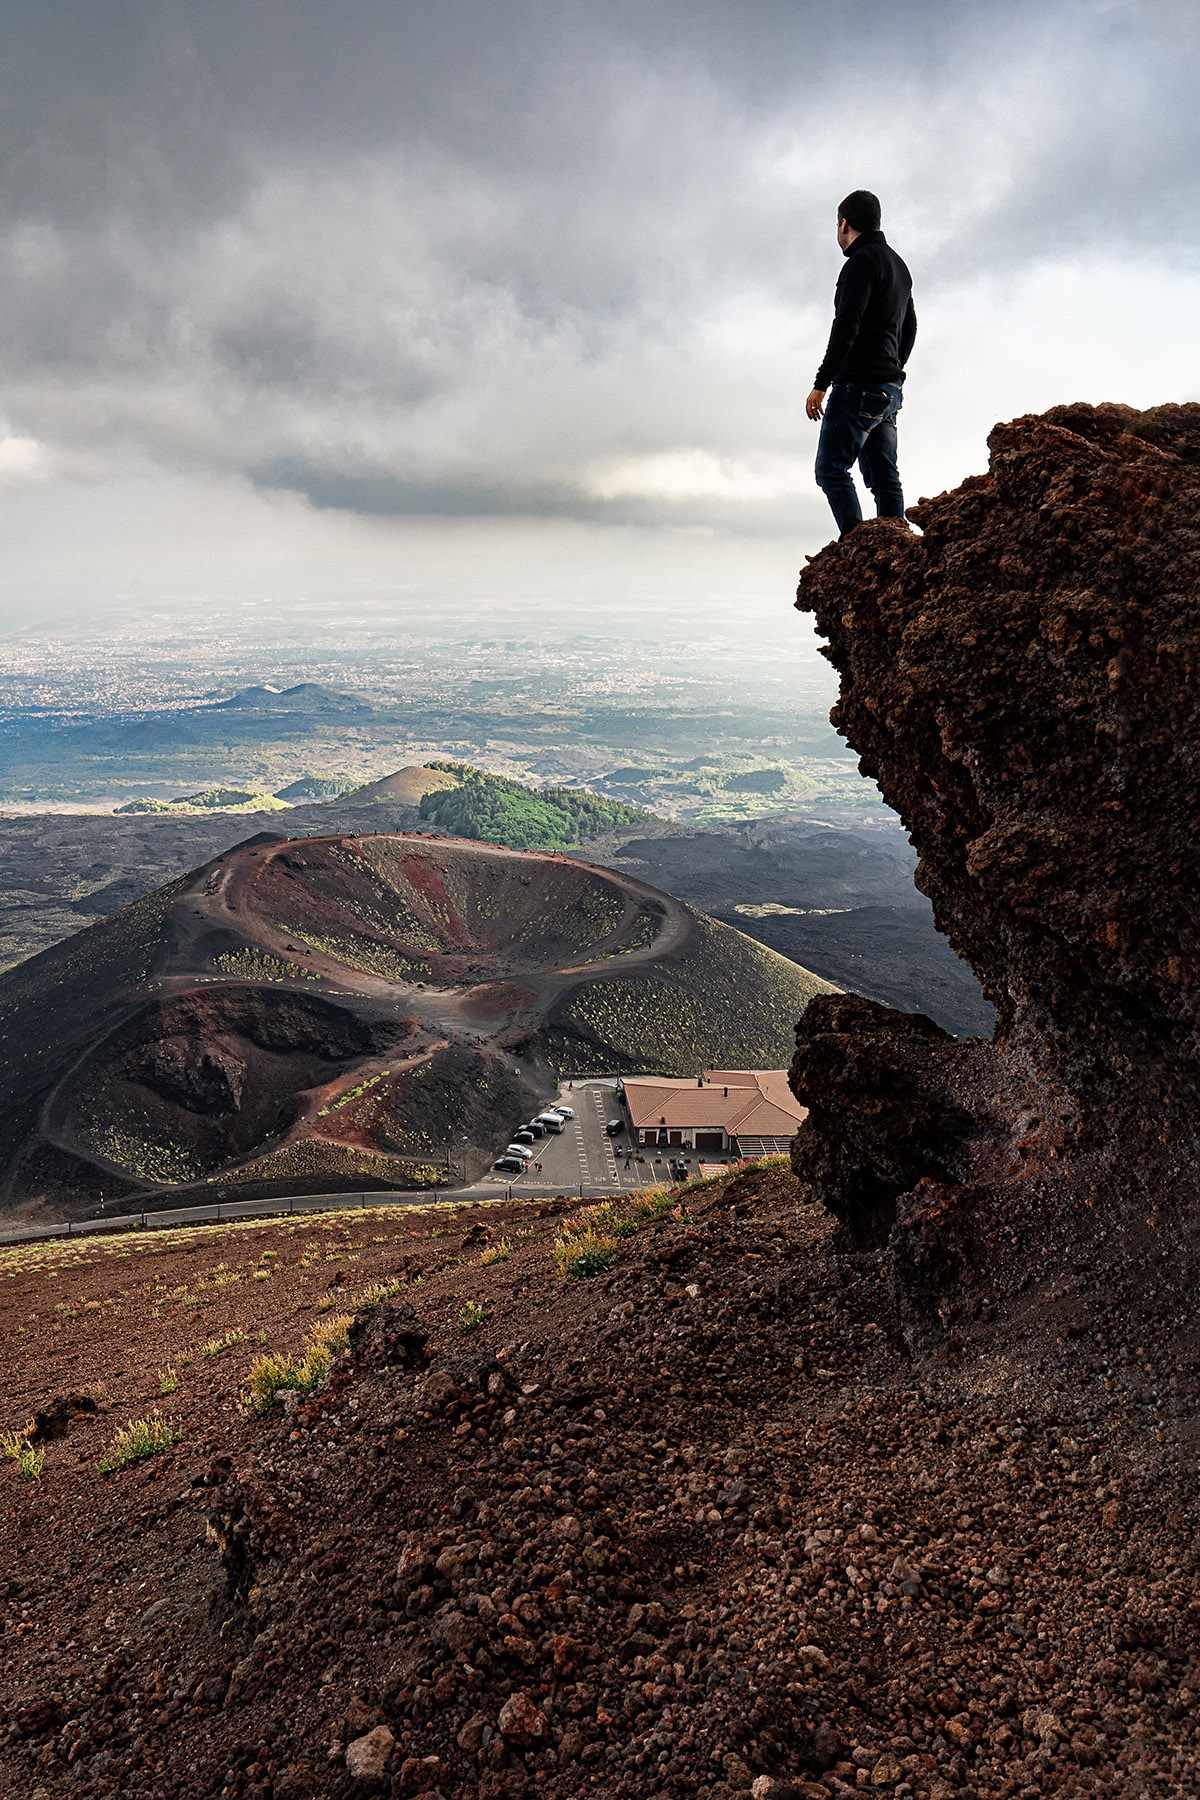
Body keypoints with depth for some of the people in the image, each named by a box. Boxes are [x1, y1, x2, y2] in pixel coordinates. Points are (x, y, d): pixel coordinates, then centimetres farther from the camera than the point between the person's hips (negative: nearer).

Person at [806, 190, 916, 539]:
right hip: (891, 389, 9)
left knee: (831, 469, -10)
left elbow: (846, 327, -16)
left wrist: (820, 385, -17)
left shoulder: (862, 261, -7)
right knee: (884, 477, 5)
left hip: (859, 384, -9)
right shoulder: (899, 265, 23)